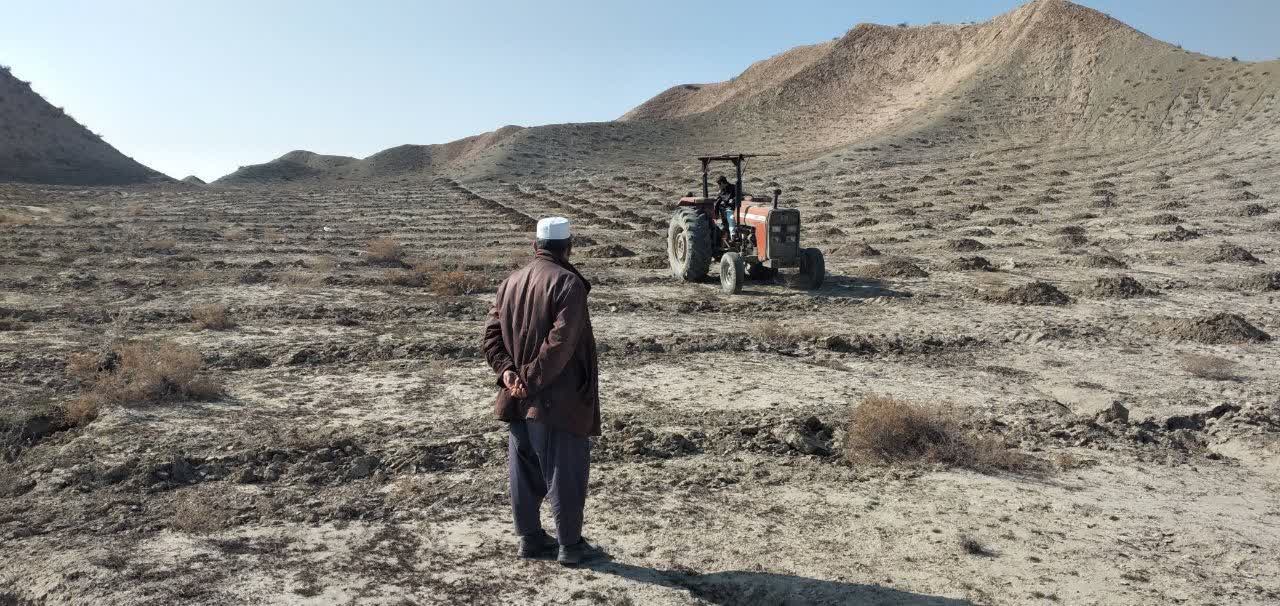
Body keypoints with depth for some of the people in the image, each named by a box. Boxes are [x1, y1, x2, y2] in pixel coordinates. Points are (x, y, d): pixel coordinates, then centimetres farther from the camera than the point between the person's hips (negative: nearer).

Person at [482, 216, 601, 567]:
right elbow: (560, 341, -23)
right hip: (558, 400, -7)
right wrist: (533, 378, -19)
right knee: (565, 472, 5)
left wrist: (506, 370, -6)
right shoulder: (568, 283, -14)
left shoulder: (511, 282, 10)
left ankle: (530, 537, 27)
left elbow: (492, 334, 4)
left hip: (517, 400, 7)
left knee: (525, 470, 16)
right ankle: (570, 544, 14)